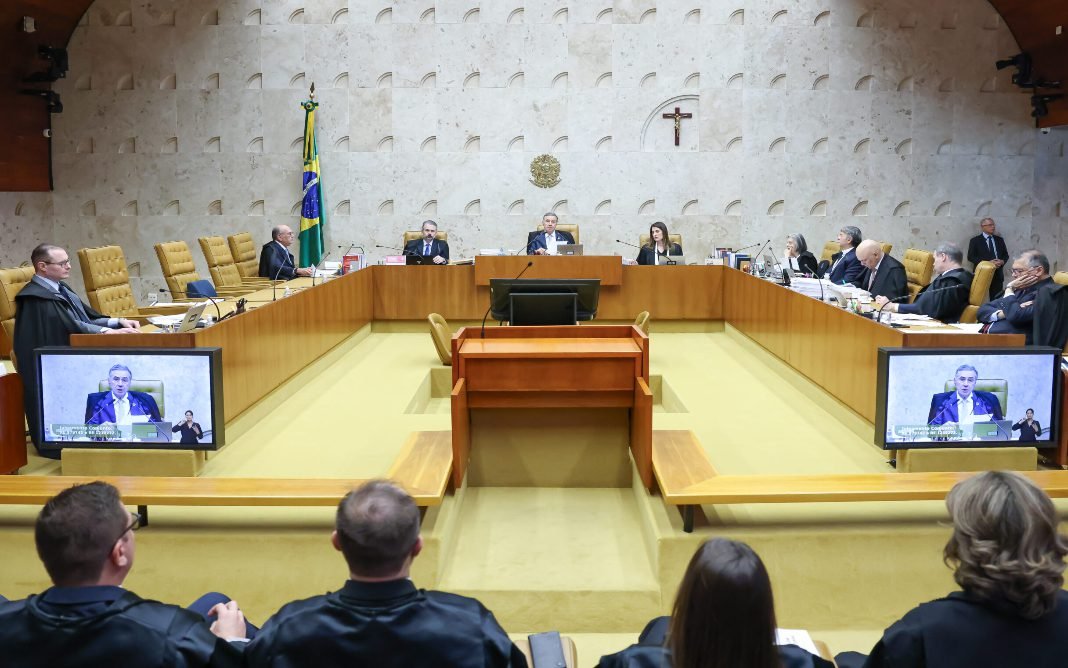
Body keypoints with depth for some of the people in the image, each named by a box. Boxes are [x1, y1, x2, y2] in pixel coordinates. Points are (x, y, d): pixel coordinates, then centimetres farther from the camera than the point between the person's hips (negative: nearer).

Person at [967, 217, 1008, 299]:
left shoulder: (999, 240, 16)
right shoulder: (975, 240, 2)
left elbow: (1005, 255, 18)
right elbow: (971, 257, -6)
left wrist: (1002, 261, -6)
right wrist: (988, 262, -15)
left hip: (997, 274, 4)